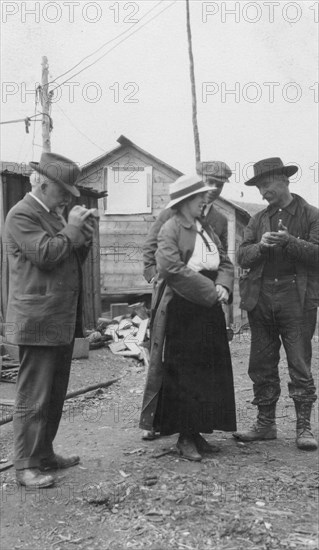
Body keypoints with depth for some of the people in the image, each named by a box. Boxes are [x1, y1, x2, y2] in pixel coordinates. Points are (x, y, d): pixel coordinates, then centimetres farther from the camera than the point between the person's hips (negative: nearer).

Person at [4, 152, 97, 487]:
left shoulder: (53, 214, 18)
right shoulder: (22, 214, -11)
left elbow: (70, 259, 21)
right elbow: (46, 254, -23)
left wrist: (84, 237, 4)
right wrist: (72, 228, -11)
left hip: (62, 322, 9)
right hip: (38, 321, -9)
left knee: (55, 396, 15)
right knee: (33, 398, -3)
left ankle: (45, 454, 27)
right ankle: (25, 466, 7)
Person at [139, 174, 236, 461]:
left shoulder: (206, 229, 15)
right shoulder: (170, 229, -9)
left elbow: (225, 263, 13)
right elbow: (173, 268, -20)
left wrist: (223, 287, -8)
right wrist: (211, 291, -18)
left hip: (208, 310, 8)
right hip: (179, 311, -8)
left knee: (210, 372, 11)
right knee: (182, 375, 0)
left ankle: (197, 432, 23)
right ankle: (185, 437, 11)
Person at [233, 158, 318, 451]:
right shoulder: (258, 219, 16)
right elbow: (242, 256, 7)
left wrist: (289, 241, -19)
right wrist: (261, 246, -11)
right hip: (261, 297, 5)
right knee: (261, 366, 8)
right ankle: (265, 424, 19)